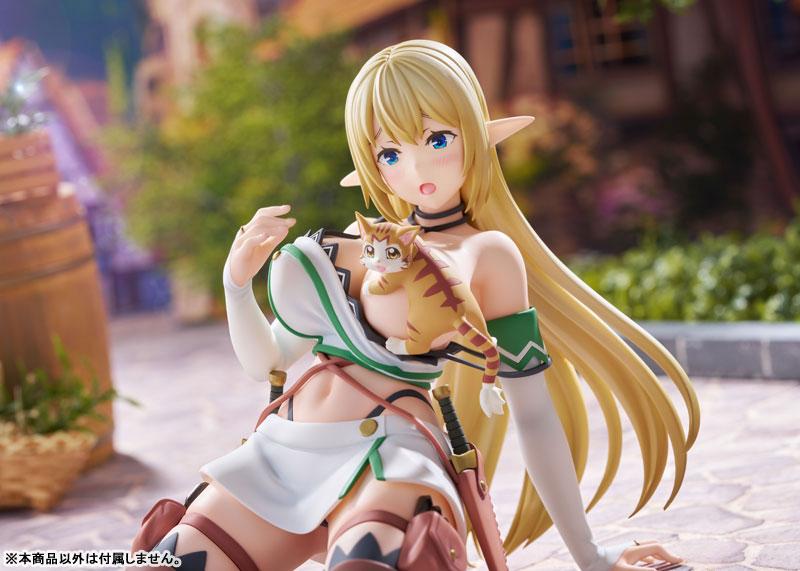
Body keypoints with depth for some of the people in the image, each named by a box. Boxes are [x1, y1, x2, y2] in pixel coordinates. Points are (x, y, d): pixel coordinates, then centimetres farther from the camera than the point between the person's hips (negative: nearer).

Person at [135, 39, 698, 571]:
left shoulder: (486, 254, 0)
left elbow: (534, 413, 1)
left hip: (392, 459, -6)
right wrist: (238, 279, 3)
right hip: (280, 456, 6)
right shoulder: (349, 244, 16)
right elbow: (265, 361, 22)